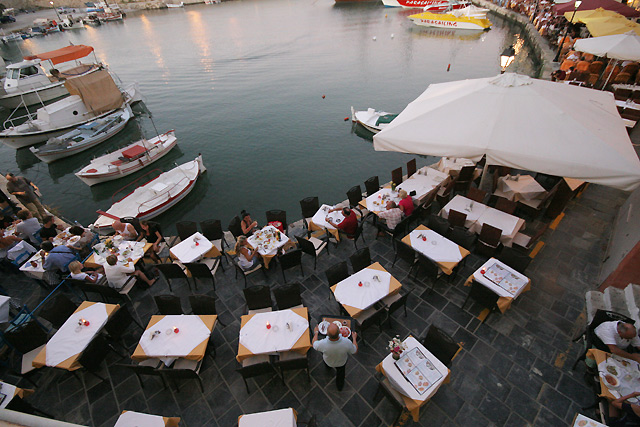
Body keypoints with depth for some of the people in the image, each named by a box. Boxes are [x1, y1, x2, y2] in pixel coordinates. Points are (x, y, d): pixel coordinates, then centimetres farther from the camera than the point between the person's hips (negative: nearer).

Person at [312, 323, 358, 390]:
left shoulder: (322, 344, -41)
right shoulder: (347, 342, -41)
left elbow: (314, 344, -16)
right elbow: (355, 351, -17)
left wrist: (316, 332, 1)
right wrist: (354, 338, -2)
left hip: (328, 362, 0)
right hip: (342, 363, 0)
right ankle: (339, 384, 53)